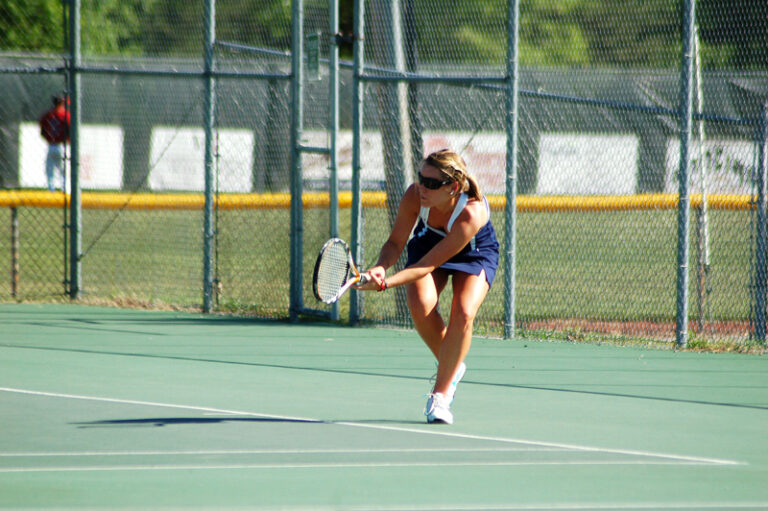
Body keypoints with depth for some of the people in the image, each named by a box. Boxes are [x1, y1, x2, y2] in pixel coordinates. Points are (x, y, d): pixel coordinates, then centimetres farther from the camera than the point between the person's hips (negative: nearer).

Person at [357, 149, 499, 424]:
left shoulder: (472, 213, -41)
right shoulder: (415, 196, -31)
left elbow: (429, 264, -39)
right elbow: (395, 243, -17)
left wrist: (386, 283, -49)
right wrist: (381, 268, -40)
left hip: (475, 254, -3)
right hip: (427, 244, 3)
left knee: (463, 315, -28)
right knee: (421, 306, -26)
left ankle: (440, 394, -9)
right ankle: (452, 367, 5)